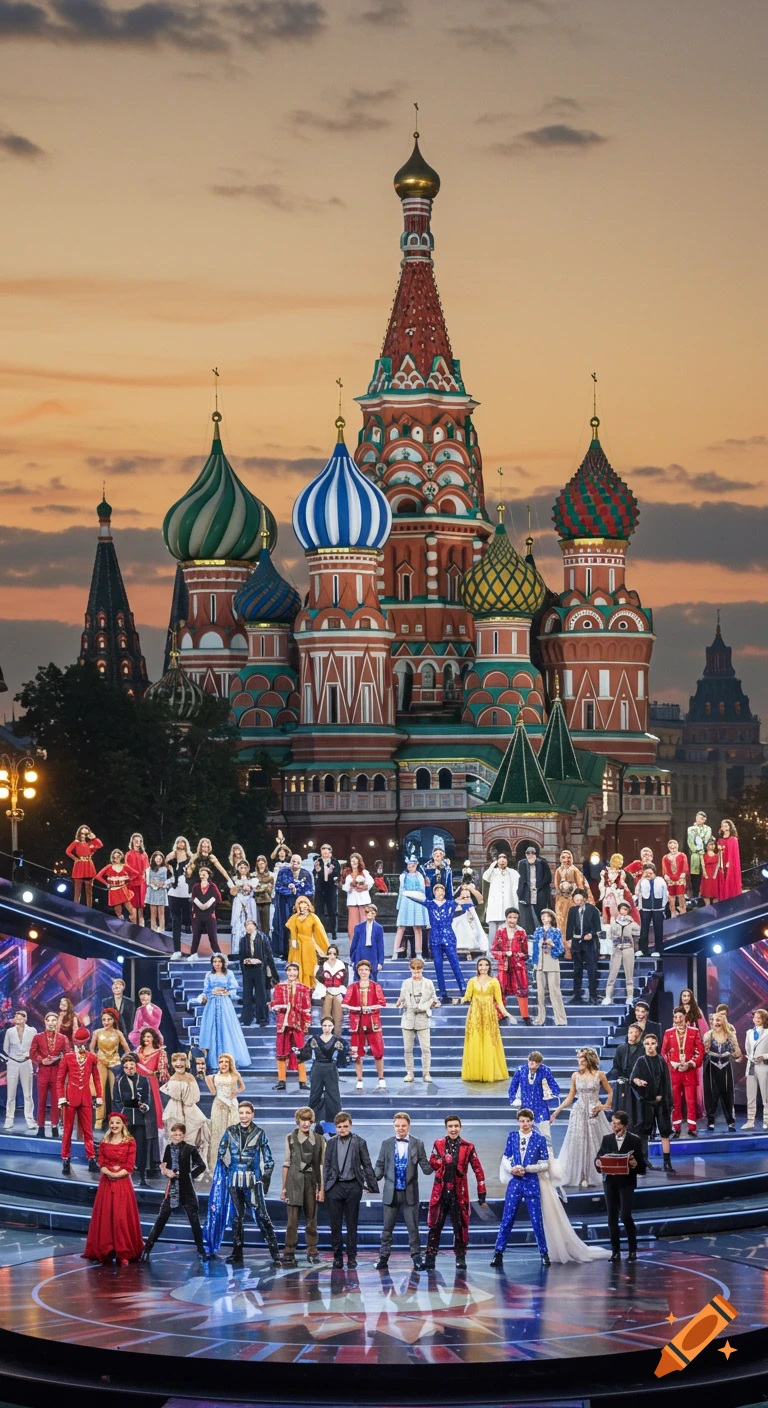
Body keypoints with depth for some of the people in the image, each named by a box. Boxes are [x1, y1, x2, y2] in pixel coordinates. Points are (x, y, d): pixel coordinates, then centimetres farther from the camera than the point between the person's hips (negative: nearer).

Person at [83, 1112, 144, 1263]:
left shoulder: (130, 1142, 1)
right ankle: (104, 1251, 9)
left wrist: (117, 1174, -16)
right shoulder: (104, 1143, 9)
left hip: (123, 1183, -3)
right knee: (104, 1216, 2)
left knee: (122, 1217, -6)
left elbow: (130, 1166, -5)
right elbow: (101, 1163, 2)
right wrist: (109, 1172, -17)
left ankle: (124, 1254, -4)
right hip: (106, 1183, 3)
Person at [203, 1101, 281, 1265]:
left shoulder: (259, 1133, 2)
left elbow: (268, 1159, 5)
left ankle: (275, 1252, -10)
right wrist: (225, 1171, 5)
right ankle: (237, 1253, 14)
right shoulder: (230, 1132, 6)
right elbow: (221, 1154, 11)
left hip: (253, 1180, -2)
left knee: (261, 1214, -11)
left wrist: (266, 1178, -1)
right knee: (237, 1216, 6)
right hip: (234, 1180, 2)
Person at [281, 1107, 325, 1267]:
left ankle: (312, 1252, 14)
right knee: (292, 1219, -5)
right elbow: (286, 1163, 7)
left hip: (311, 1182, 1)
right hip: (294, 1182, -1)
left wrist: (321, 1188, 0)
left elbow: (322, 1165, 5)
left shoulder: (319, 1139, 6)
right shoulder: (290, 1138, 6)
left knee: (311, 1219, 5)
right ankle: (289, 1253, -3)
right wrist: (283, 1187, 4)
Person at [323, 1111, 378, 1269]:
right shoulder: (331, 1142, 7)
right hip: (334, 1186, 1)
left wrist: (371, 1185, 2)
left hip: (353, 1186, -1)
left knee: (352, 1225, 4)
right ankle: (337, 1257, 9)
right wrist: (324, 1186, 4)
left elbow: (367, 1165, 5)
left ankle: (351, 1257, 10)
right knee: (335, 1225, 2)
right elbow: (326, 1165, 9)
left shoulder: (359, 1142, 2)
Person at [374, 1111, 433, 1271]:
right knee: (387, 1228, 7)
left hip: (410, 1192, -1)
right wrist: (373, 1180, -10)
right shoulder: (386, 1143, 4)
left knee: (413, 1227, 1)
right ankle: (383, 1258, 14)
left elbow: (425, 1167, -3)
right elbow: (380, 1166, 6)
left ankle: (416, 1258, 8)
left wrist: (433, 1166, -24)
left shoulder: (418, 1144, 1)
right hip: (391, 1192, 1)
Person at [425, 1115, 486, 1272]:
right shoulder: (438, 1144, 6)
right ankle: (430, 1258, 5)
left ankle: (461, 1258, 12)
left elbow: (478, 1170, 4)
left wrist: (481, 1193, 0)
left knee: (460, 1226, 3)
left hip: (459, 1193, -1)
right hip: (440, 1191, 1)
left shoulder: (468, 1147, 2)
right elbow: (431, 1164, 6)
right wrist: (442, 1160, -16)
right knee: (434, 1225, 0)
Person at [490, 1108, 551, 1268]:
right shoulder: (512, 1136, 5)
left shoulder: (540, 1139, -2)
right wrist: (511, 1169, -12)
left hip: (532, 1183, -1)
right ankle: (498, 1253, 6)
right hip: (515, 1182, 2)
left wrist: (526, 1169, -13)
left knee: (536, 1221, 1)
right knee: (507, 1220, 1)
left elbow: (545, 1164, -2)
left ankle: (544, 1253, 13)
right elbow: (505, 1158, 8)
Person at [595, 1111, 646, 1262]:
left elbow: (641, 1165, -1)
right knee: (612, 1217, 4)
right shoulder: (607, 1139, 8)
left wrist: (635, 1164, -23)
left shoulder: (635, 1141, -2)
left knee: (625, 1215, -12)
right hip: (610, 1181, 4)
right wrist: (598, 1163, -15)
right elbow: (598, 1158, 7)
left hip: (627, 1182, -4)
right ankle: (615, 1251, 13)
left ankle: (632, 1250, 4)